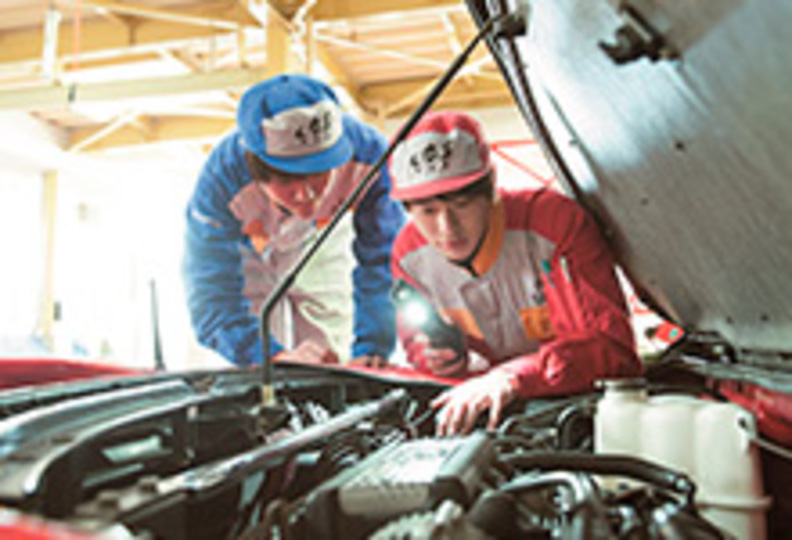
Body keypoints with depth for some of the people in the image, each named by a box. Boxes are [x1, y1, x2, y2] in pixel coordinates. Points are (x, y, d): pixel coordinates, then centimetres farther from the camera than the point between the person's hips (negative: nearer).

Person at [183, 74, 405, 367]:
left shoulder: (367, 153, -38)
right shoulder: (222, 181, -41)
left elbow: (382, 261, -30)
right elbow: (211, 298, -40)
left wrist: (369, 352, -40)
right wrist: (276, 357, -56)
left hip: (324, 247, 2)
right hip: (244, 252, -1)